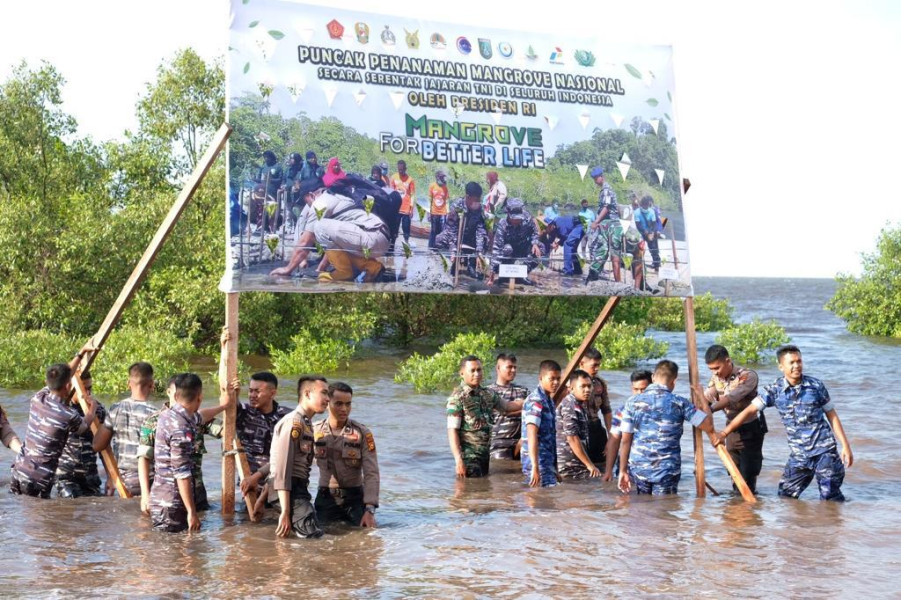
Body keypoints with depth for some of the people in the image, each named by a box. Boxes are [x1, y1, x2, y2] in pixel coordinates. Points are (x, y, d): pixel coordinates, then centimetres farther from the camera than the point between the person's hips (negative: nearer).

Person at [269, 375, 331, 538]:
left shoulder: (306, 424, 17)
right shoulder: (293, 422, -12)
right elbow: (282, 468, -18)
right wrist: (285, 512, -22)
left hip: (300, 489, 10)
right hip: (289, 490, -10)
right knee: (313, 535, -21)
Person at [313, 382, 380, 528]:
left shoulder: (362, 433, -7)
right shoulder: (315, 431, -1)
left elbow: (371, 473, -11)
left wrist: (370, 510, -21)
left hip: (355, 498, -1)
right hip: (326, 498, 1)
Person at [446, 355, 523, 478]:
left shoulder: (487, 394, 9)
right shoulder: (457, 397, -12)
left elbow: (507, 406, 28)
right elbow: (452, 431, -17)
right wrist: (458, 461, -22)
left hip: (485, 454, 7)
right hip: (469, 457, -7)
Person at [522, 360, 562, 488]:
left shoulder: (548, 400, 15)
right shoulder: (535, 401, -13)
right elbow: (532, 435, -22)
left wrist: (554, 469, 22)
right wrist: (535, 468, -29)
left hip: (548, 463, 9)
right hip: (539, 464, -9)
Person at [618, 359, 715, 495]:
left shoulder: (633, 402, 0)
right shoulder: (679, 403, -7)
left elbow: (626, 441, 1)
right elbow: (708, 425, -4)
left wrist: (623, 470, 9)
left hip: (638, 468, 3)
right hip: (668, 471, -2)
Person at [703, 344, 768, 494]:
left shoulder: (747, 376, -24)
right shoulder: (716, 377, -2)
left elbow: (731, 398, -36)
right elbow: (706, 396, -12)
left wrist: (710, 410, -47)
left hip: (751, 428, -6)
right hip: (732, 427, 6)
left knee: (748, 473, -3)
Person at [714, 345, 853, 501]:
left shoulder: (816, 386, -3)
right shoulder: (775, 389, -3)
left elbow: (832, 416, 5)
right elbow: (750, 410, -4)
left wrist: (846, 446, 0)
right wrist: (724, 433, -10)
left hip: (824, 451, -2)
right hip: (798, 455, 2)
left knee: (830, 497, -4)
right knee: (785, 497, 6)